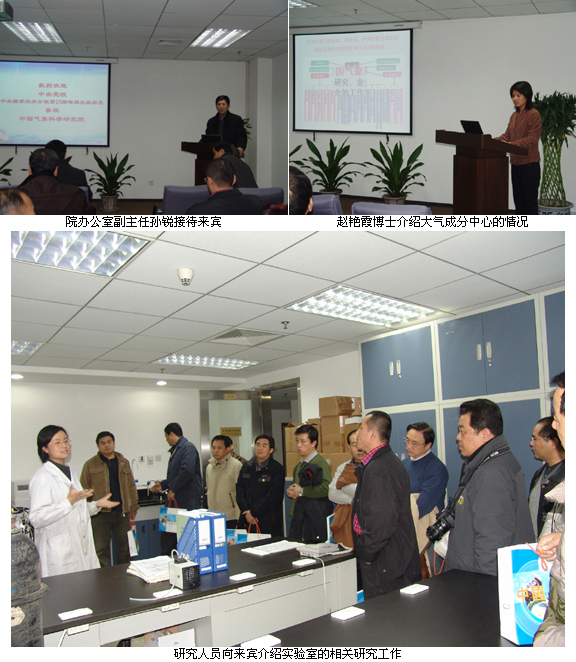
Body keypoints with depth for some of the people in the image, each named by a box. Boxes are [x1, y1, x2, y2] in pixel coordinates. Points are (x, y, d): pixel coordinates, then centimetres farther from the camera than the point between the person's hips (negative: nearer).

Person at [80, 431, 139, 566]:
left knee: (124, 548, 11)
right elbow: (84, 490, 1)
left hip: (122, 513, 3)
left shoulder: (124, 463, 11)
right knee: (101, 550, 0)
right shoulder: (90, 465, 2)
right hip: (100, 514, -3)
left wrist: (133, 510, 9)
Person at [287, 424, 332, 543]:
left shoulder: (320, 463, -11)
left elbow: (326, 488, -26)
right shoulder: (299, 466, 18)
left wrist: (301, 491, -15)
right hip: (297, 519, 8)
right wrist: (289, 492, 6)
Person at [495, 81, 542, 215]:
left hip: (529, 164, -8)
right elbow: (507, 134, 13)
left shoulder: (533, 114, -10)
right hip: (516, 163, 8)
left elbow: (532, 138, -18)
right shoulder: (514, 115, 14)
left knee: (529, 201, -2)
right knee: (518, 199, 13)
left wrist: (512, 144, -28)